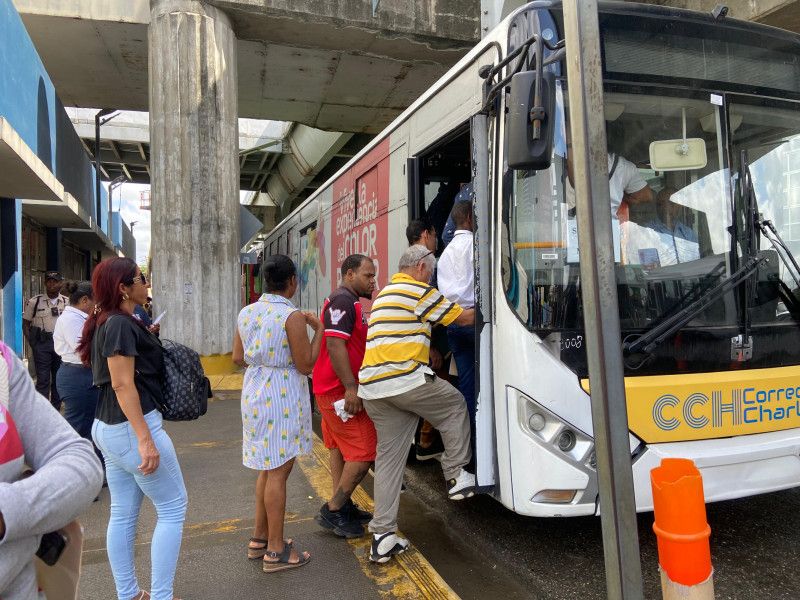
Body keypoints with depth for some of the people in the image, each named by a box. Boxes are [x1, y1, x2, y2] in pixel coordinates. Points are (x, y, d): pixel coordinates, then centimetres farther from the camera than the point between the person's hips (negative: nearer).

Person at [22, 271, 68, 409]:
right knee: (43, 379, -2)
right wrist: (33, 344, -4)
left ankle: (56, 411, 21)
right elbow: (25, 324, 4)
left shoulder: (67, 302, 4)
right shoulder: (34, 301, -1)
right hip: (41, 343, -2)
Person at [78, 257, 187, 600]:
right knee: (173, 507, 2)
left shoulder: (108, 323, 12)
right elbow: (123, 384, -23)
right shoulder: (121, 324, -17)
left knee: (123, 515, 15)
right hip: (133, 426, -10)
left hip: (109, 428, 10)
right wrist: (145, 440, -25)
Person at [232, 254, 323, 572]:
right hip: (282, 395, -7)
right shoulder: (292, 316, -16)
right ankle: (276, 550, 12)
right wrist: (319, 329, -4)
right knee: (279, 472, 2)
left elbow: (238, 357, 11)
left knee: (269, 467, 20)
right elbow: (306, 365, -13)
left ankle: (259, 538, 30)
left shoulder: (246, 313, 5)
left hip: (254, 391, 8)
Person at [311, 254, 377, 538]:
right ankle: (333, 511, 2)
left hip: (331, 390, 11)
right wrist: (350, 387, -28)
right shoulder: (343, 301, -16)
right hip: (341, 391, -11)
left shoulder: (350, 302, 19)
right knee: (364, 452, -7)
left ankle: (342, 506, 27)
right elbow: (335, 345, -25)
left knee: (340, 448, 17)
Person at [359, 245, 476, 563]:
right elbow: (463, 318, 4)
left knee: (388, 456, 11)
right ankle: (456, 477, 20)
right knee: (455, 406, 18)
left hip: (372, 386, 8)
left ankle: (382, 535, 12)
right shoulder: (419, 291, -2)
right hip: (406, 379, -8)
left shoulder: (385, 294, 26)